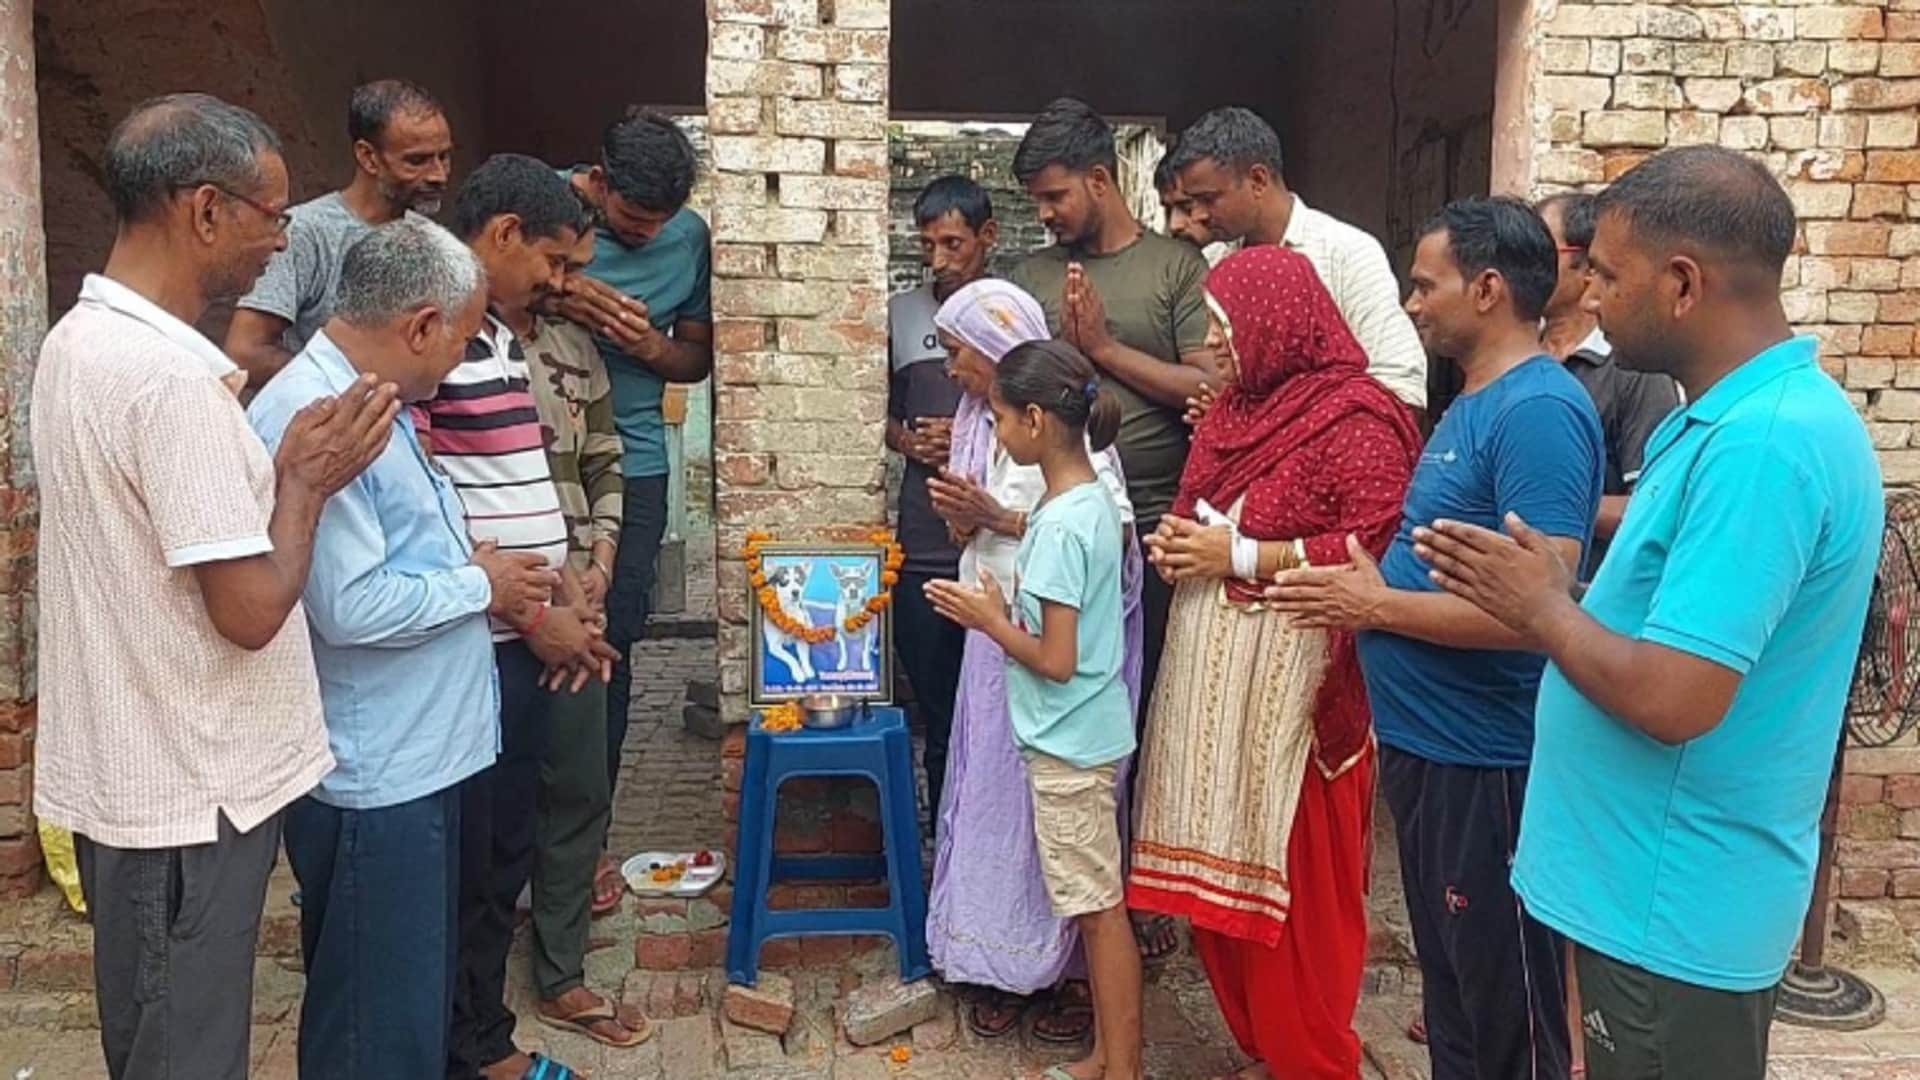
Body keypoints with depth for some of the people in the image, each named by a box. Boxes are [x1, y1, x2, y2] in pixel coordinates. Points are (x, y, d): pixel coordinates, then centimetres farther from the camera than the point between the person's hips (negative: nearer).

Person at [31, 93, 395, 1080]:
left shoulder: (77, 341, 6)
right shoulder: (171, 375, -25)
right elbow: (252, 609, -25)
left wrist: (277, 469, 5)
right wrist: (308, 480, -11)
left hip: (127, 767, 9)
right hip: (188, 787, -9)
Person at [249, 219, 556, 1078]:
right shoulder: (311, 417, -23)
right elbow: (351, 606, -28)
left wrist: (480, 573, 5)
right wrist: (479, 586, -14)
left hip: (420, 752, 10)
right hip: (375, 773, -10)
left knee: (417, 992, 23)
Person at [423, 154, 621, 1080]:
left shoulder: (498, 335, 13)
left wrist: (569, 595, 8)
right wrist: (535, 618, -14)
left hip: (523, 647, 9)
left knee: (504, 854, 18)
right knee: (457, 867, 6)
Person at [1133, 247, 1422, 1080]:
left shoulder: (1355, 418, -12)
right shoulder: (1233, 408, 13)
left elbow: (1380, 550, -21)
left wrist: (1241, 556, -18)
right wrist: (1176, 541, 1)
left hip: (1295, 690, -8)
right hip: (1213, 680, 8)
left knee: (1295, 886, 2)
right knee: (1223, 871, 14)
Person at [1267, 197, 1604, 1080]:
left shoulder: (1539, 412, -20)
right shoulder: (1473, 404, 11)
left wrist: (1377, 606, -18)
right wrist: (1362, 598, 5)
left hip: (1487, 760, -10)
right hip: (1425, 741, 10)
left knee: (1505, 1004, 7)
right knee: (1447, 975, 23)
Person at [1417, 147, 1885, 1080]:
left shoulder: (1760, 446, -26)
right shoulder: (1739, 416, 8)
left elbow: (1672, 699, -29)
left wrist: (1543, 608, -14)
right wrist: (1541, 591, 4)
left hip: (1673, 909, -10)